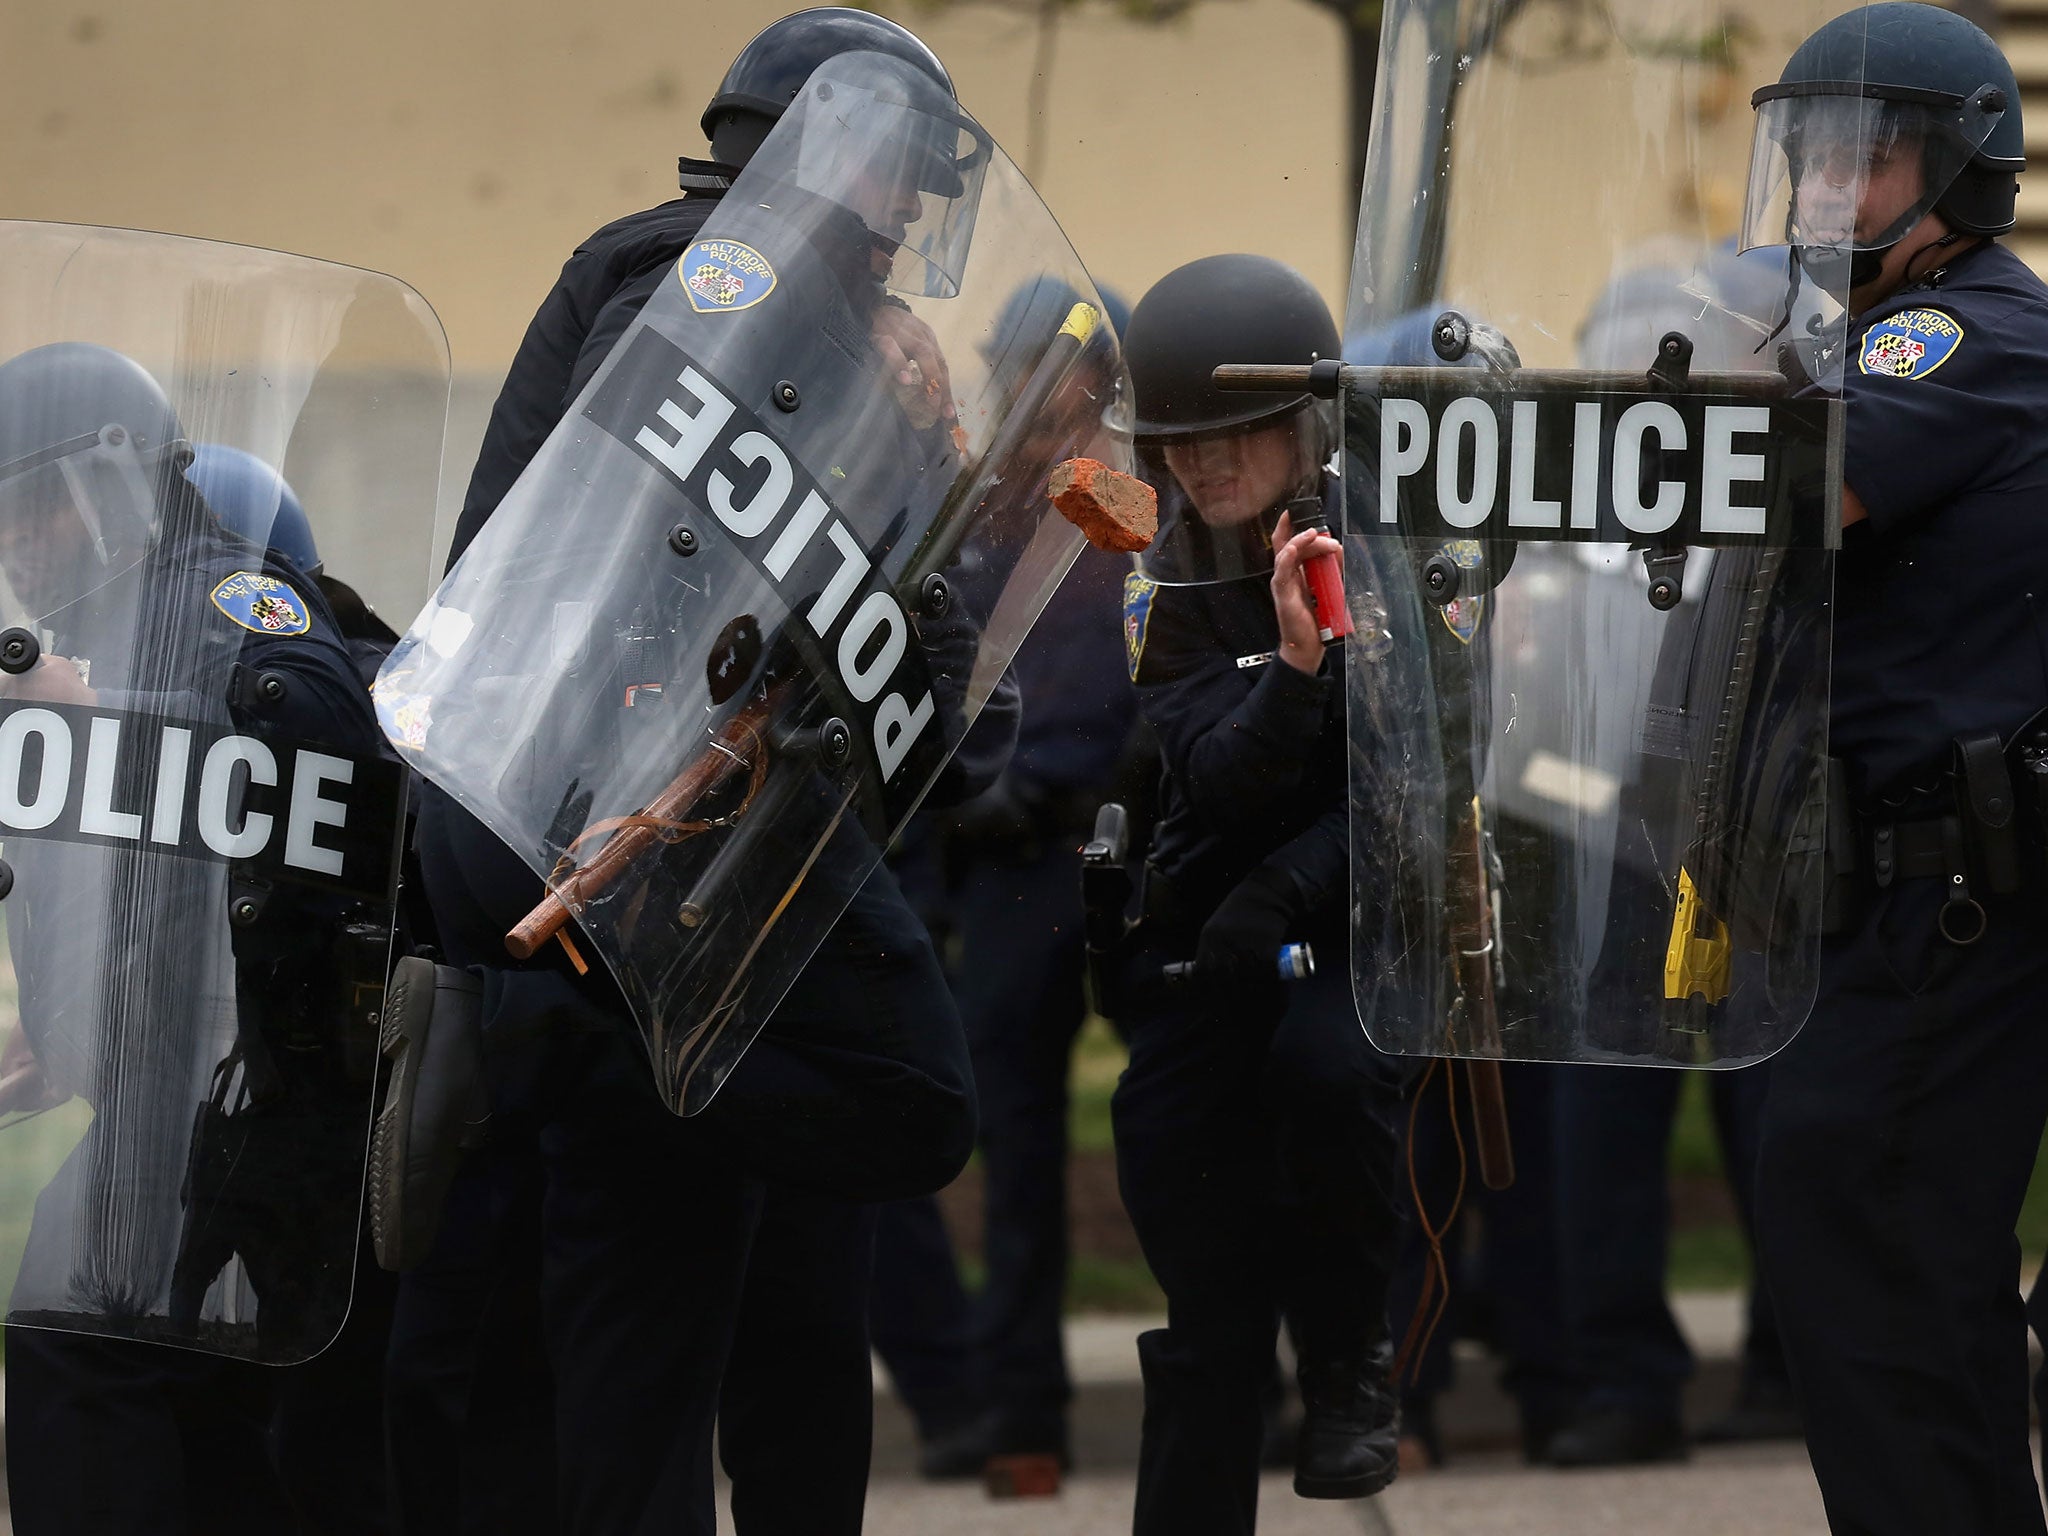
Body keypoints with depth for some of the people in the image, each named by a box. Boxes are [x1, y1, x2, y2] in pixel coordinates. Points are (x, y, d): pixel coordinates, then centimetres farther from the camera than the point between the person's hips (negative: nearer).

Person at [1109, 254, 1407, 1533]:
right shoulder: (1169, 590, -2)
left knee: (1325, 1066, -34)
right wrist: (1292, 666, -33)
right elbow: (1216, 779, -15)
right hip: (1208, 938, 3)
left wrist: (1288, 886, -21)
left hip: (1364, 915, -3)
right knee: (1206, 1298, 0)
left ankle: (1351, 1356, -12)